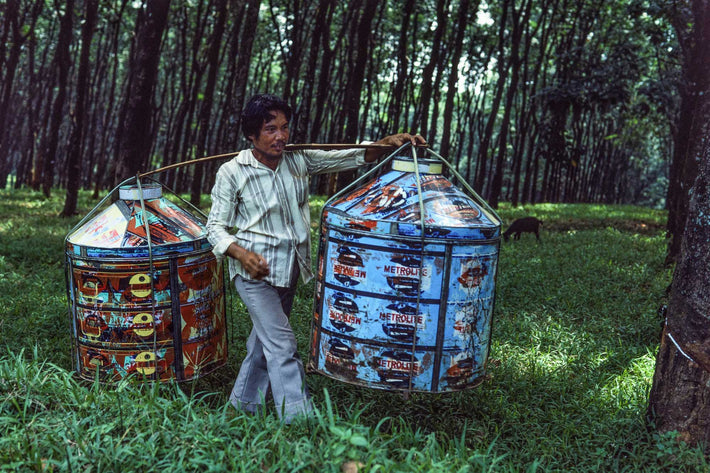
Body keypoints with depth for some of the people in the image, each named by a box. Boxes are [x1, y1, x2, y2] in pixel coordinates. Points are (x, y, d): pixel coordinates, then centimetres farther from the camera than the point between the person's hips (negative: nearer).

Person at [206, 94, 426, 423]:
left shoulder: (298, 160, 2)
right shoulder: (232, 173, -10)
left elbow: (348, 158, 1)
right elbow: (215, 227, -6)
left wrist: (386, 144, -16)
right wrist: (243, 254, -24)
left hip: (289, 269, 6)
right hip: (254, 271, -6)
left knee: (265, 340, 17)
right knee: (282, 346, -12)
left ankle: (243, 404, 34)